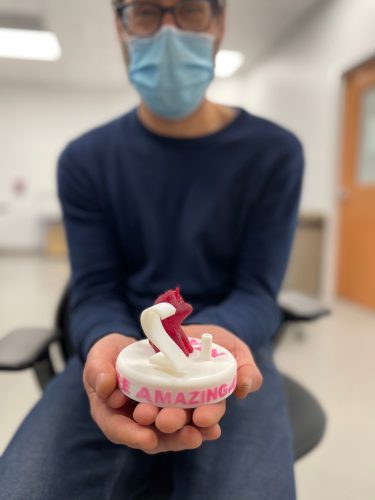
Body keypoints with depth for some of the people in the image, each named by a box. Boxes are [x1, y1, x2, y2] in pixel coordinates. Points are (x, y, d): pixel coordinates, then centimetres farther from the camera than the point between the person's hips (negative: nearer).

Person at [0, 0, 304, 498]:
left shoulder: (273, 153, -2)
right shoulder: (85, 159, 2)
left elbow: (256, 292, -4)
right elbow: (95, 292, -3)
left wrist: (212, 339, -27)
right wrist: (110, 344, -26)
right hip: (121, 350, 2)